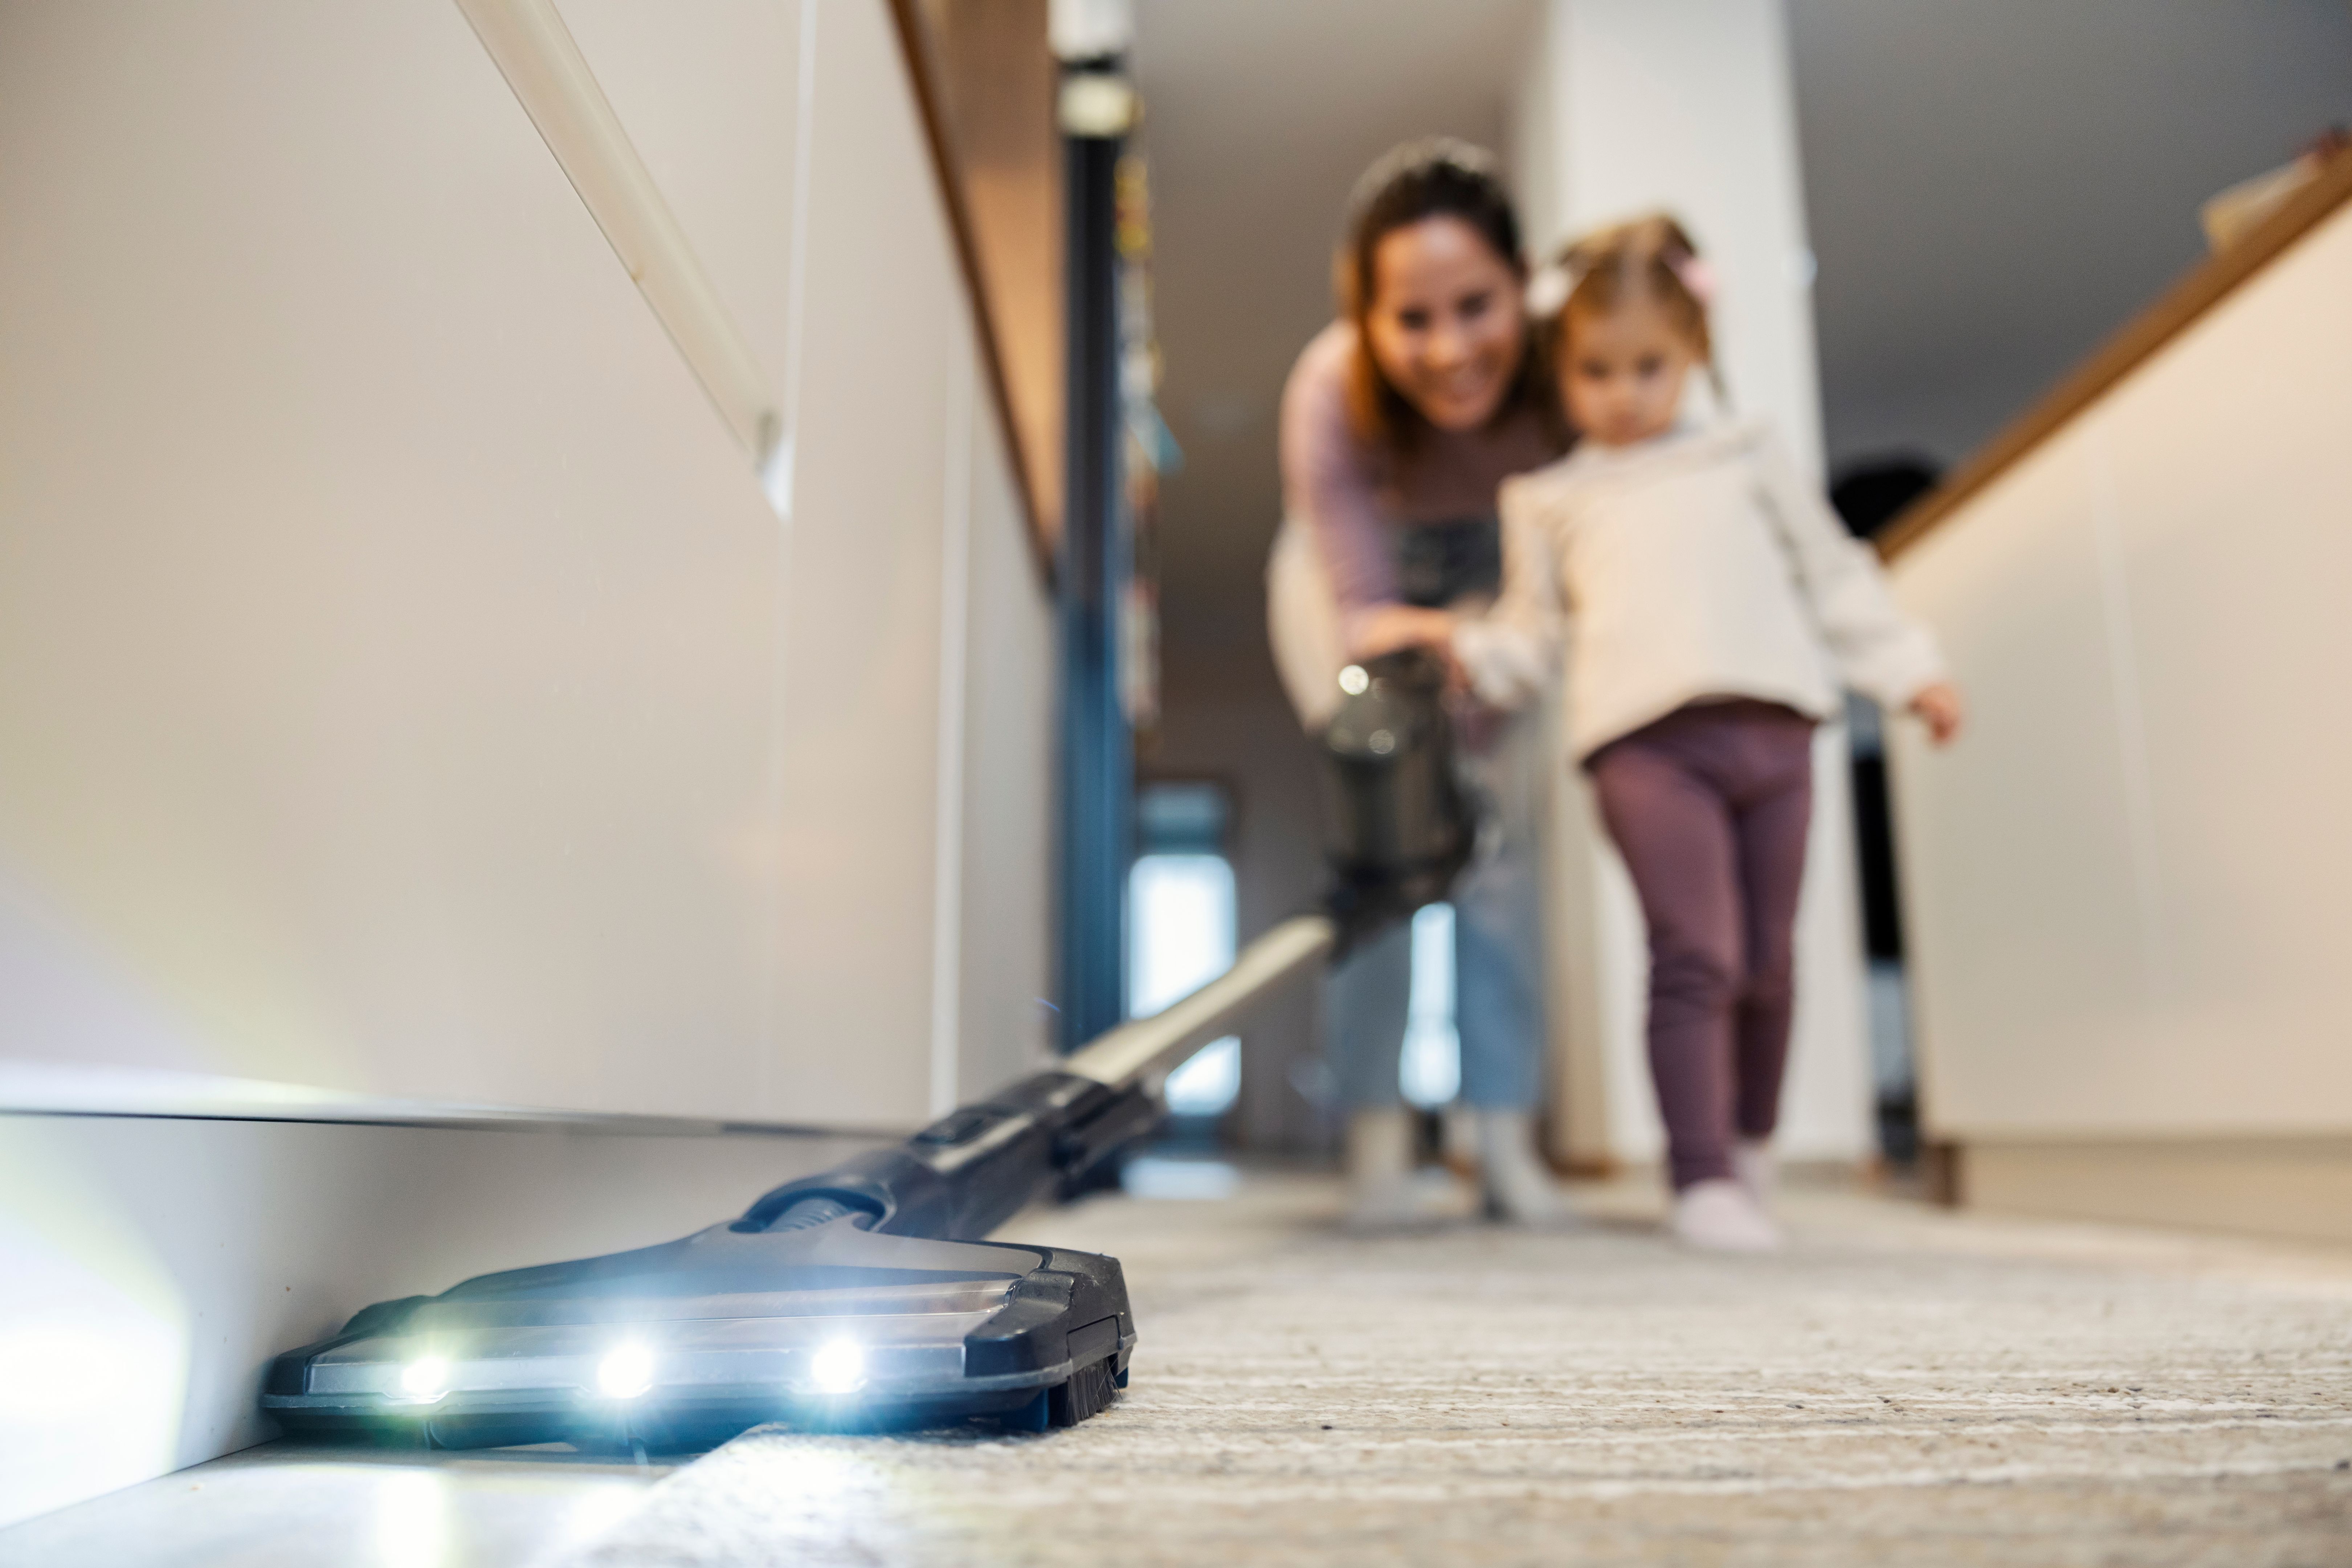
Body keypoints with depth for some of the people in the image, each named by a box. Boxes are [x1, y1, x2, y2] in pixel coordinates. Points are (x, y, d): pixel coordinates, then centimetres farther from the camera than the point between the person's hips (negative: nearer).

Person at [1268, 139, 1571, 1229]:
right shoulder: (1331, 393, -36)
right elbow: (1362, 609, -36)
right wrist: (1420, 642, -54)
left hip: (1488, 578, 2)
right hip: (1350, 577, -2)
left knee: (1499, 827, -6)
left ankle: (1507, 1137, 2)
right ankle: (1376, 1138, -6)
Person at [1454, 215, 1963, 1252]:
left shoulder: (1748, 460, 22)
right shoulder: (1552, 499, 18)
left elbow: (1833, 575, 23)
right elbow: (1533, 630, 17)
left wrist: (1909, 672, 16)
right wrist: (1466, 653, -3)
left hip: (1771, 726, 3)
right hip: (1645, 741, -2)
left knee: (1766, 964, 6)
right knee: (1696, 957, -14)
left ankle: (1751, 1151, 27)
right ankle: (1703, 1180, -7)